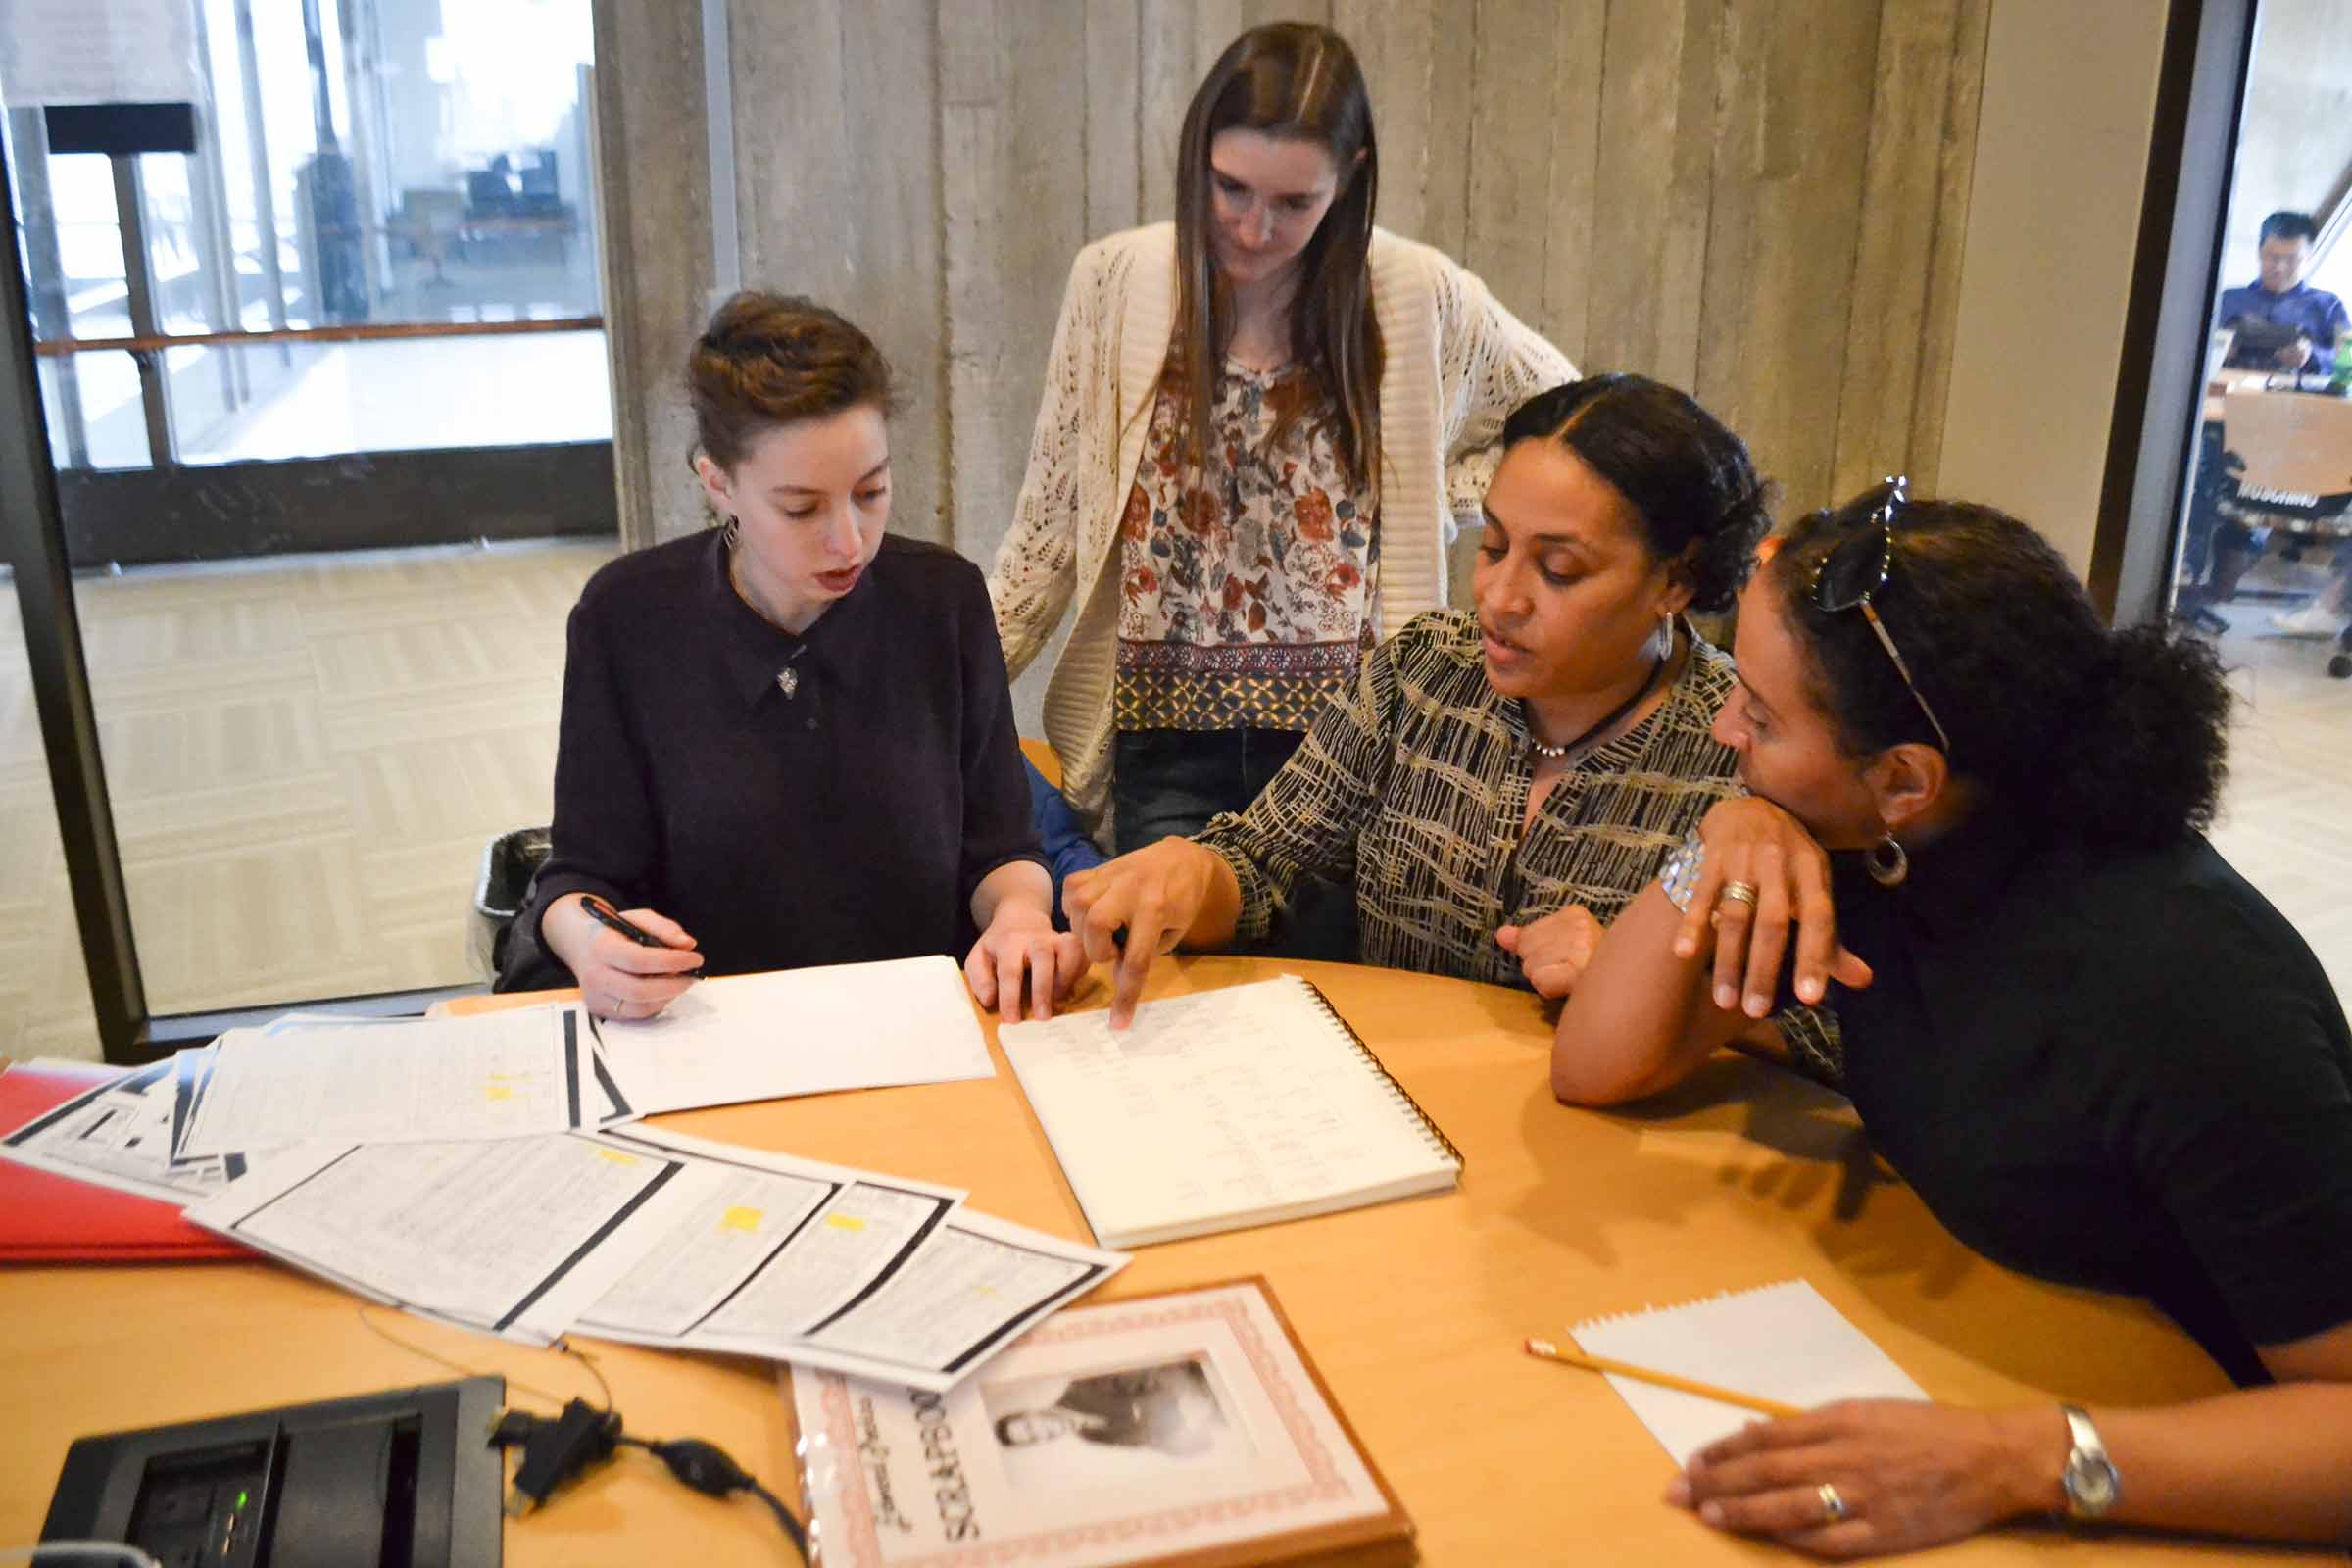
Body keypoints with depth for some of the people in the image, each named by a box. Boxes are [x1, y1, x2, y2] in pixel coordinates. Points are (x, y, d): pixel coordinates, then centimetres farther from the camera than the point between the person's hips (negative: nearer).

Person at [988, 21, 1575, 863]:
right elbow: (1049, 531, 1)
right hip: (1166, 728, 1)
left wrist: (1441, 502, 0)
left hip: (1348, 726, 0)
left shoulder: (1419, 295, -4)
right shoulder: (1114, 282, -3)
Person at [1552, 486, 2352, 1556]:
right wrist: (1720, 845, -21)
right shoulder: (1862, 852, -9)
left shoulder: (2177, 983, -28)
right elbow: (1594, 1070, -7)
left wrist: (2027, 1462, -39)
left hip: (2167, 1487, -5)